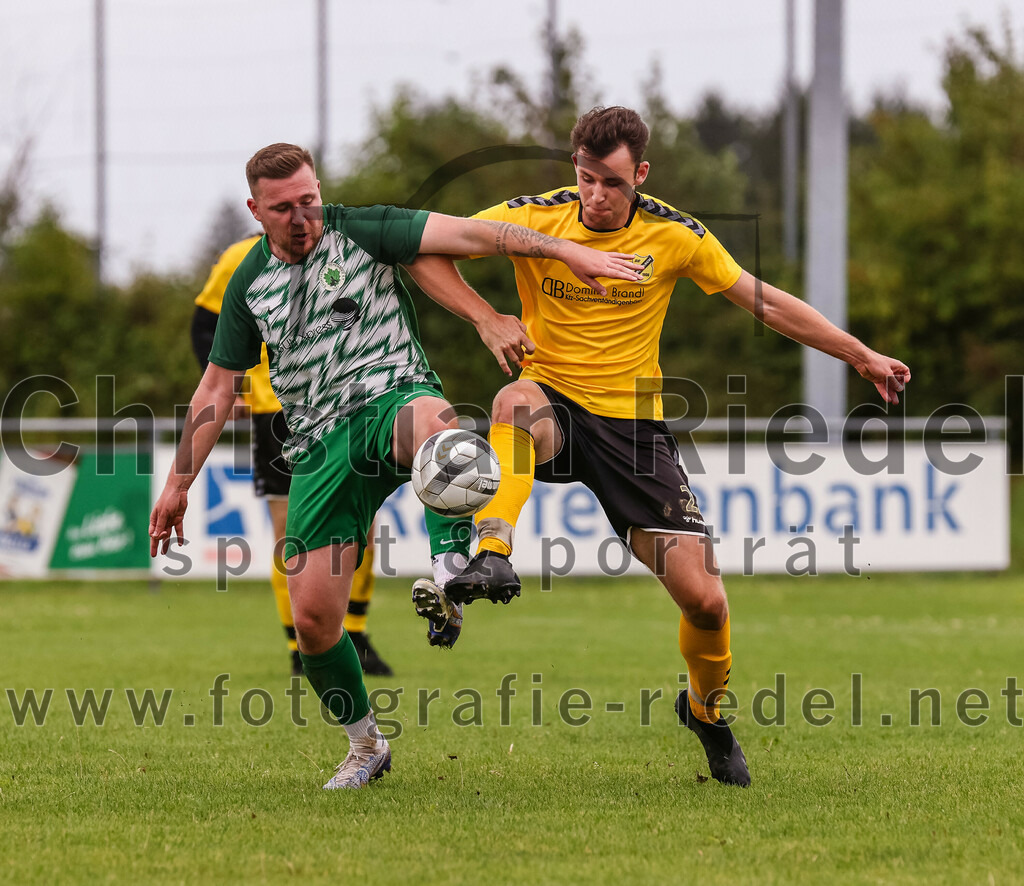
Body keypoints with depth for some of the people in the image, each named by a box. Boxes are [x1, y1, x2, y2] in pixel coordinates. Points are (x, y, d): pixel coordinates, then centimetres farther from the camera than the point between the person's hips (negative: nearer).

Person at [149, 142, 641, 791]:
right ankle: (366, 745, 18)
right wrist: (179, 482, 20)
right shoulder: (251, 283, 12)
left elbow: (464, 233, -9)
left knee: (432, 422, -44)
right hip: (320, 444, 4)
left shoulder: (359, 232, 1)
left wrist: (566, 250, -20)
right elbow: (219, 385, 21)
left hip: (394, 398, -4)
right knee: (313, 617, -4)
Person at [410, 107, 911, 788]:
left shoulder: (674, 235, -5)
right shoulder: (535, 219, -8)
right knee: (516, 401, -41)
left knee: (704, 598, -7)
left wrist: (861, 356, 5)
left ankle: (707, 708, 24)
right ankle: (491, 559, -50)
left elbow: (767, 303, 4)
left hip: (633, 424, 1)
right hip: (556, 404, -1)